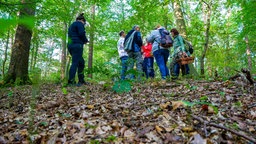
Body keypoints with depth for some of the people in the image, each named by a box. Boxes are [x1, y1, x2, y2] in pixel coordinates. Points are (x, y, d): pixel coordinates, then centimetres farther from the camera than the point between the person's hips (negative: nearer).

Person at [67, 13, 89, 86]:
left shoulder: (72, 25, 28)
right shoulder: (80, 24, 1)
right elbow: (82, 34, -14)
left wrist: (83, 41, 19)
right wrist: (86, 40, 4)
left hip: (70, 45, 9)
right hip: (77, 45, -9)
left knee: (81, 62, 14)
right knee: (75, 63, -12)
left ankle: (81, 80, 15)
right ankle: (71, 82, -16)